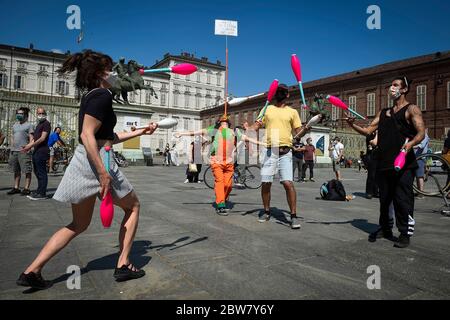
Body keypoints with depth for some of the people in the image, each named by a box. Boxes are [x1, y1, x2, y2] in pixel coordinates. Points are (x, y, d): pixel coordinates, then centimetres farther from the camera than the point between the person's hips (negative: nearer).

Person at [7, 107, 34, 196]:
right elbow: (12, 137, 25)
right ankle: (16, 188, 19)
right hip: (14, 151, 8)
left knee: (27, 171, -5)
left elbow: (31, 138, -7)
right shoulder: (15, 125, 22)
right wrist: (12, 146, 12)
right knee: (16, 171, 12)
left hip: (24, 151, -8)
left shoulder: (29, 125, 0)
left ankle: (26, 188, -2)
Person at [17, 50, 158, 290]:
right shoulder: (102, 95, -10)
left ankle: (32, 271, 14)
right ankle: (123, 265, 15)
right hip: (97, 162, -9)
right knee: (133, 207, 13)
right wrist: (103, 174, -24)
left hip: (81, 161, 9)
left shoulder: (90, 97, 19)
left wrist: (141, 132, 27)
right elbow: (87, 136, -21)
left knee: (79, 224, 18)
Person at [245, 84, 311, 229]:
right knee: (266, 183, 4)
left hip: (285, 152, -2)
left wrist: (305, 129, -14)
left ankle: (293, 216, -1)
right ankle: (266, 211, 23)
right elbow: (257, 126, 11)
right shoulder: (267, 109, 15)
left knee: (288, 183, -12)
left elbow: (298, 133, 8)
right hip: (269, 150, 2)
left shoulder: (292, 112, 11)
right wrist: (248, 128, -10)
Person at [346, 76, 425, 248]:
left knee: (402, 200, -3)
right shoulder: (383, 113, 19)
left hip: (403, 164, -5)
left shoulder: (411, 109, 2)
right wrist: (353, 125, -3)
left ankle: (405, 233, 10)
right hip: (383, 163, 6)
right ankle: (384, 229, 26)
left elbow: (421, 132, -9)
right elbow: (368, 130, 14)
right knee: (384, 199, 12)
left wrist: (411, 143, -29)